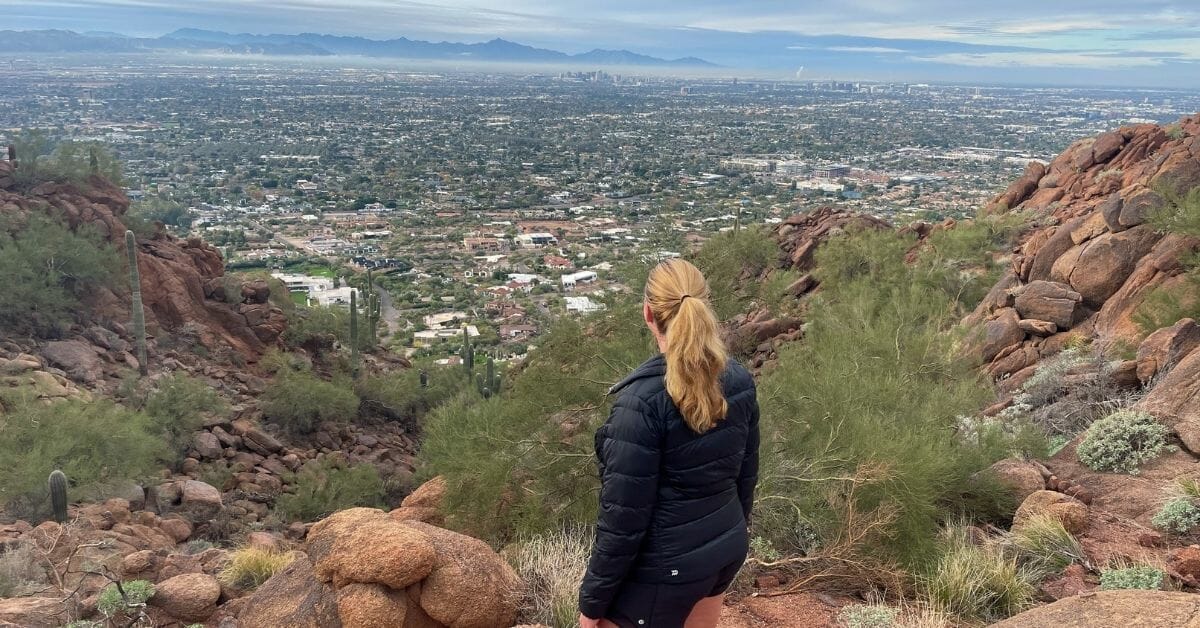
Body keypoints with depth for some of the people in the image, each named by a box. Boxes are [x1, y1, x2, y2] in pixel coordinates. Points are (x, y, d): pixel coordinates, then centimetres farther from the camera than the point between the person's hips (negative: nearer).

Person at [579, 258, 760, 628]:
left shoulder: (645, 398, -25)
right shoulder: (739, 380, -3)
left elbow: (624, 516, -21)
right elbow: (746, 475, 8)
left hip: (664, 568, -7)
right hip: (725, 551, 8)